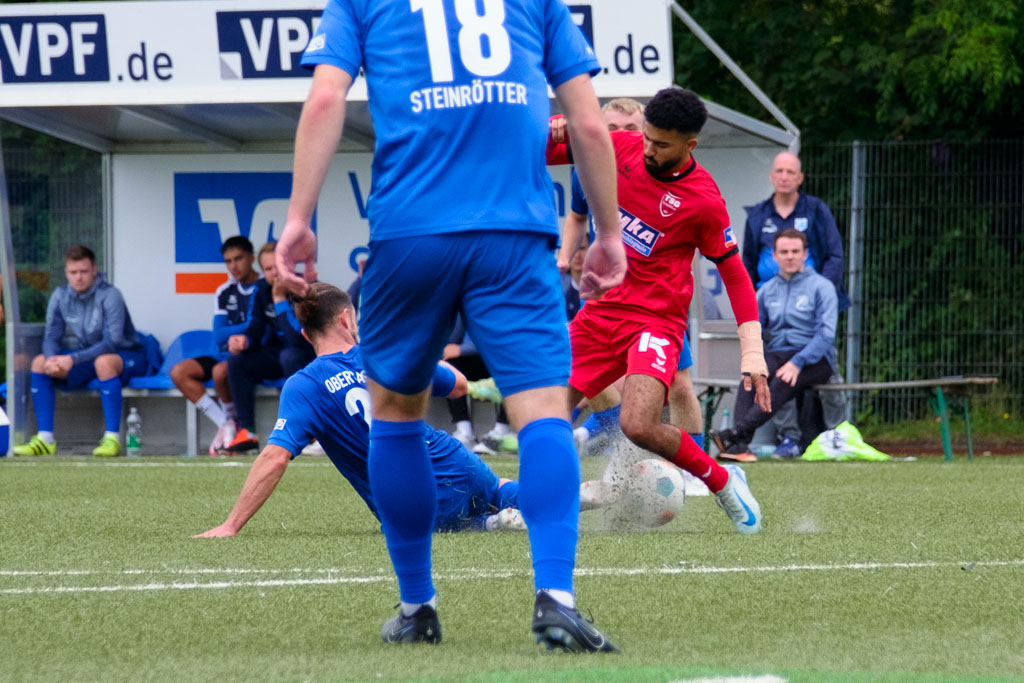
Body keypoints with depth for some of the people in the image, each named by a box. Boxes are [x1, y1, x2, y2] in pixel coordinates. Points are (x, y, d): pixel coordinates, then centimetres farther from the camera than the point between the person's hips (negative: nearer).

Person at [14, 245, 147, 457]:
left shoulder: (109, 295, -19)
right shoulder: (60, 296, -1)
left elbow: (112, 343, -26)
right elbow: (51, 336, -1)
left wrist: (73, 359, -36)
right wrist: (52, 357, -27)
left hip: (125, 356, -6)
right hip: (85, 356, 6)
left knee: (104, 361, -40)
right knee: (40, 362, -14)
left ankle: (113, 438, -38)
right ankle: (45, 439, -15)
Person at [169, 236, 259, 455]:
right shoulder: (225, 293, 11)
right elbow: (219, 336, 0)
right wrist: (249, 326, -14)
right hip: (226, 355, 7)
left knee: (220, 371, -36)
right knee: (179, 372, -13)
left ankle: (232, 418, -9)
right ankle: (225, 423, -17)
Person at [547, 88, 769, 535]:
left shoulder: (703, 201, -14)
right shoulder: (622, 148, -2)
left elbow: (734, 274, -5)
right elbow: (547, 151, 11)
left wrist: (753, 352, -10)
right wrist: (551, 133, -15)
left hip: (655, 320, -5)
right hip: (601, 310, 5)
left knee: (638, 426, -26)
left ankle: (723, 482, -3)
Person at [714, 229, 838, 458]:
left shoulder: (821, 287, 1)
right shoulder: (767, 290, 16)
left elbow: (826, 334, -9)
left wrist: (798, 363, -21)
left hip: (815, 359, -4)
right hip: (776, 354, 4)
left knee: (783, 383, -37)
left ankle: (736, 432, -51)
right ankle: (741, 443, -46)